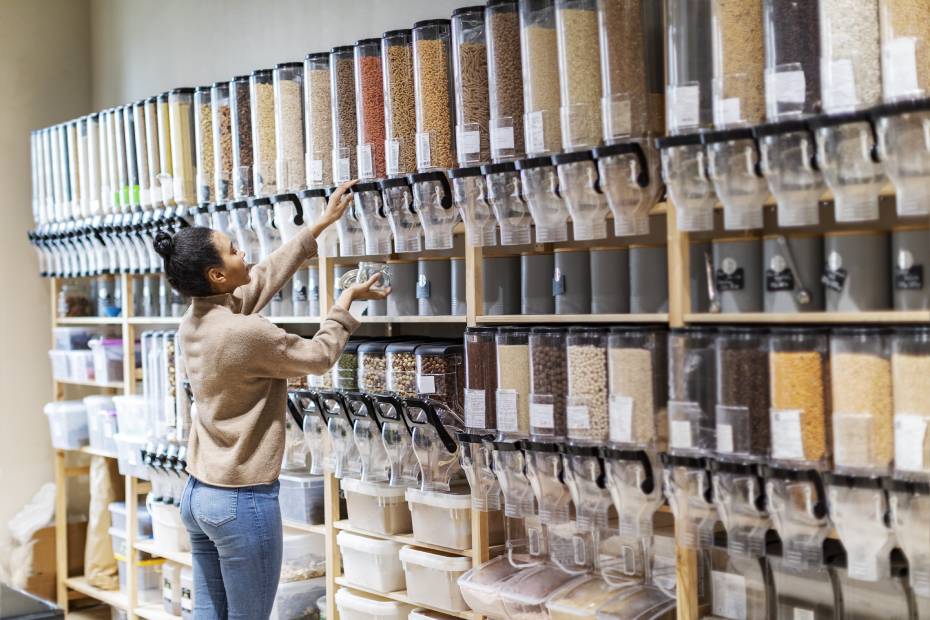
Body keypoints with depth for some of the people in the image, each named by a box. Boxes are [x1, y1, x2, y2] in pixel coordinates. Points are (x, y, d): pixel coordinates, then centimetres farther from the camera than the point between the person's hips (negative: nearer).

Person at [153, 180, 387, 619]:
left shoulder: (194, 320, 3)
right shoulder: (247, 332, -22)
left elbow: (265, 276, 14)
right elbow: (319, 357, -7)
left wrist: (322, 224, 20)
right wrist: (346, 302, 9)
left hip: (198, 495, 8)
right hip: (243, 501, -8)